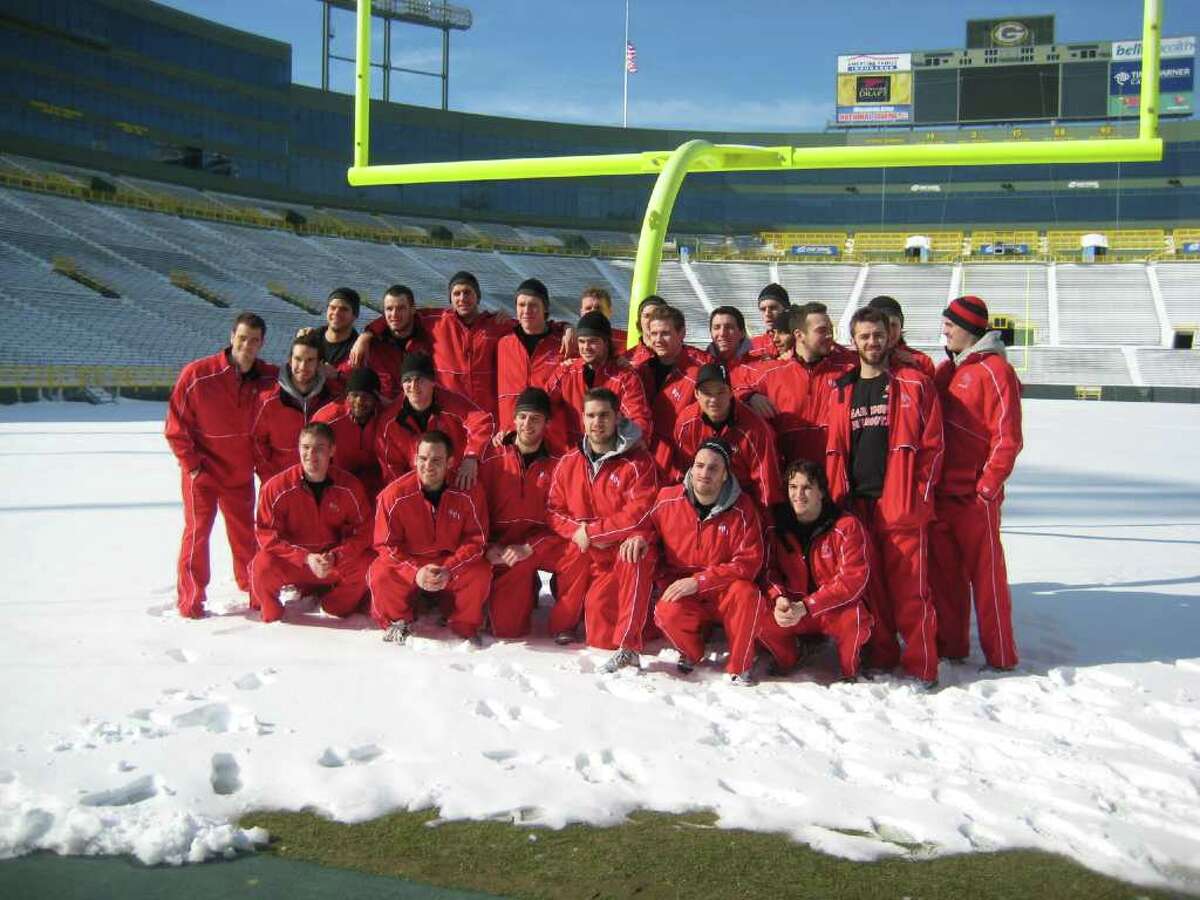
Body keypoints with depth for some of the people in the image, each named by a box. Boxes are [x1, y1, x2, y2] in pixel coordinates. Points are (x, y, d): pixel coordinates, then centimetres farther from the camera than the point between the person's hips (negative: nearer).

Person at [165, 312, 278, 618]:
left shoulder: (269, 377, -6)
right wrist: (192, 463, -11)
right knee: (197, 532, -4)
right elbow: (175, 425, -11)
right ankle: (189, 602, 6)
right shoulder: (197, 374, -16)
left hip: (241, 474, 4)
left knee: (245, 536, 13)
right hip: (202, 472, -3)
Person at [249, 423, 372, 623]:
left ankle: (331, 604, 6)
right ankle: (271, 615, 1)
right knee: (263, 566, -32)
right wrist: (305, 558, -23)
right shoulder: (277, 487, -13)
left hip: (337, 563, 2)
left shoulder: (349, 486, -8)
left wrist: (334, 557, -22)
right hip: (291, 561, -2)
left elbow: (362, 531, -5)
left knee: (366, 566, -24)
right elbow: (267, 534, -12)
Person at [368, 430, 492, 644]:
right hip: (407, 562, 0)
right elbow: (386, 544, -11)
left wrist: (448, 570, -24)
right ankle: (397, 621, 3)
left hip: (453, 564, 1)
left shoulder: (468, 492, -15)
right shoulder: (395, 494, -16)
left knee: (480, 575, -27)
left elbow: (476, 539, -9)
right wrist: (416, 572, -27)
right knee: (380, 575, -29)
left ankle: (464, 626, 2)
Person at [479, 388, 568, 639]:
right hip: (502, 547, -1)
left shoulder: (557, 463, 2)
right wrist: (488, 547, -12)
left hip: (541, 545, 1)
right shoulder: (492, 458, 2)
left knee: (582, 554, -29)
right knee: (506, 628, -17)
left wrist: (530, 548, -18)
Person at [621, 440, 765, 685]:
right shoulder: (667, 499, -4)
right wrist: (640, 538, -13)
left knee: (747, 594, -33)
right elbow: (649, 526, 14)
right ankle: (690, 652, 4)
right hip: (679, 593, 1)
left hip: (723, 594, -1)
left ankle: (740, 666, -8)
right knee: (667, 613, -33)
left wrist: (698, 581, -20)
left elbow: (749, 562, -13)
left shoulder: (741, 508, -10)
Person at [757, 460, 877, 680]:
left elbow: (852, 579, -22)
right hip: (792, 606, 4)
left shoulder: (847, 526, -16)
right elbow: (768, 569, -1)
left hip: (838, 606, -3)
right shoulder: (776, 524, -4)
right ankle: (785, 662, 11)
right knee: (761, 619, -22)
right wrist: (779, 598, -25)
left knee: (853, 620, -36)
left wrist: (805, 607, -29)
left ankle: (850, 675, -3)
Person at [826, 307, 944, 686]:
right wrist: (839, 497, 5)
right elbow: (834, 450, 14)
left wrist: (919, 494, -7)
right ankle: (881, 656, 23)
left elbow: (933, 444, -1)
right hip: (856, 506, 4)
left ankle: (920, 667, 3)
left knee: (909, 589, -4)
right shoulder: (841, 391, 13)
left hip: (902, 505, -4)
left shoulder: (914, 384, 2)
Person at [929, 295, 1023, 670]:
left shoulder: (994, 371, -9)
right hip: (940, 492, 7)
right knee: (944, 573, 13)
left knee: (986, 575, 0)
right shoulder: (946, 369, 15)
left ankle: (1000, 656, 9)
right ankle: (949, 646, 24)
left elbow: (1007, 438, -13)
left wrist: (987, 487, -15)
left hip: (975, 495, -7)